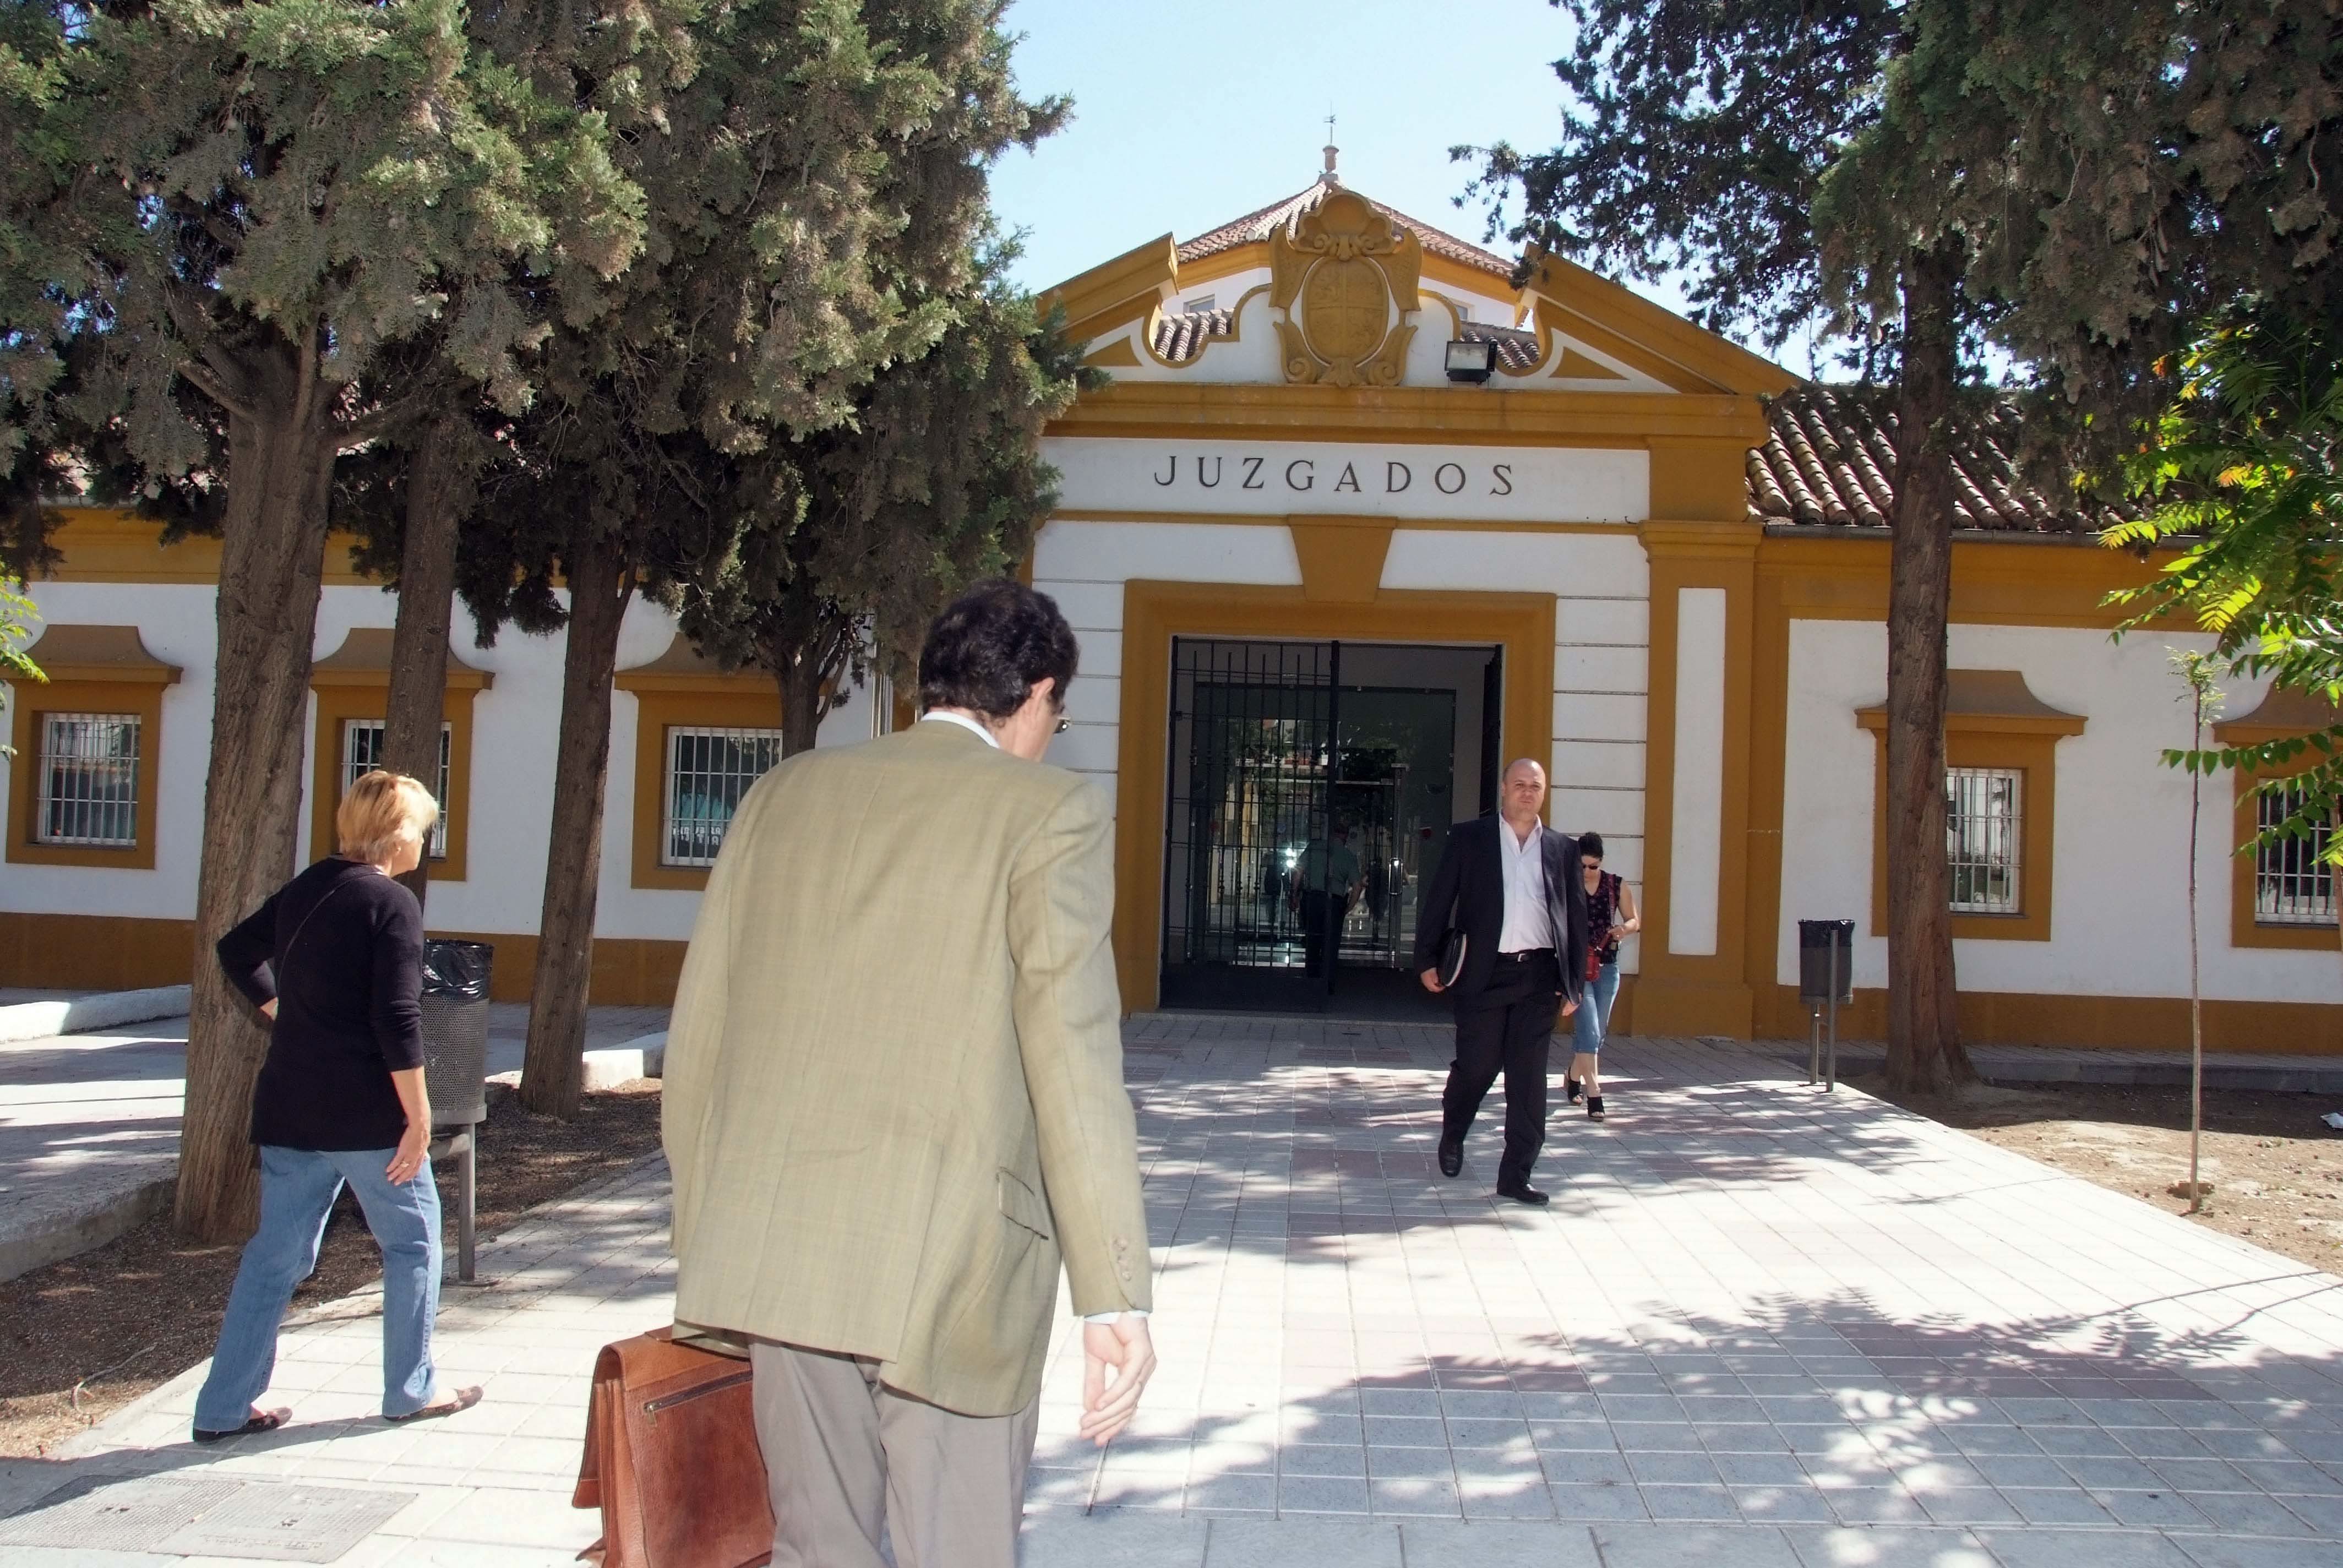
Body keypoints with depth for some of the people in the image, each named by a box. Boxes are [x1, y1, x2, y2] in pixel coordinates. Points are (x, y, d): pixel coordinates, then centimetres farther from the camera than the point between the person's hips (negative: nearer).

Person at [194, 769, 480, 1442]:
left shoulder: (305, 889, 9)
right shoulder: (392, 904, -13)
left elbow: (237, 952, 23)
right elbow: (398, 1021, -19)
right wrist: (418, 1119, -15)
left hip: (289, 1104, 7)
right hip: (365, 1110, -7)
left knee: (277, 1252, 12)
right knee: (412, 1240, 10)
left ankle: (224, 1407, 12)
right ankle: (411, 1390, 17)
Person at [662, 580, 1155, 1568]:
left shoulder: (786, 792, 10)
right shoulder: (1049, 813, -4)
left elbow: (699, 1023, 10)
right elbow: (1072, 1051, -13)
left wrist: (705, 1228, 19)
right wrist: (1114, 1296, -13)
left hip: (779, 1252, 5)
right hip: (949, 1263, -5)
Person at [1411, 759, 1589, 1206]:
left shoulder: (1562, 848, 10)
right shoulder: (1469, 838, 4)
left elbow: (1577, 917, 10)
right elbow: (1439, 900, 3)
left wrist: (1574, 983, 6)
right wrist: (1427, 960, -2)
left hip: (1540, 976, 2)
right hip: (1485, 973, -2)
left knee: (1528, 1079, 2)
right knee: (1475, 1066, 7)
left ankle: (1516, 1176, 9)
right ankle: (1452, 1137, 36)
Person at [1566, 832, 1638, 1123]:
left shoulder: (1617, 886, 3)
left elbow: (1635, 921, 12)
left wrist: (1624, 929, -10)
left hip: (1607, 968, 4)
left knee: (1596, 1033, 15)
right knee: (1590, 1032, -14)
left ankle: (1573, 1079, 37)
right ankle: (1594, 1094, -15)